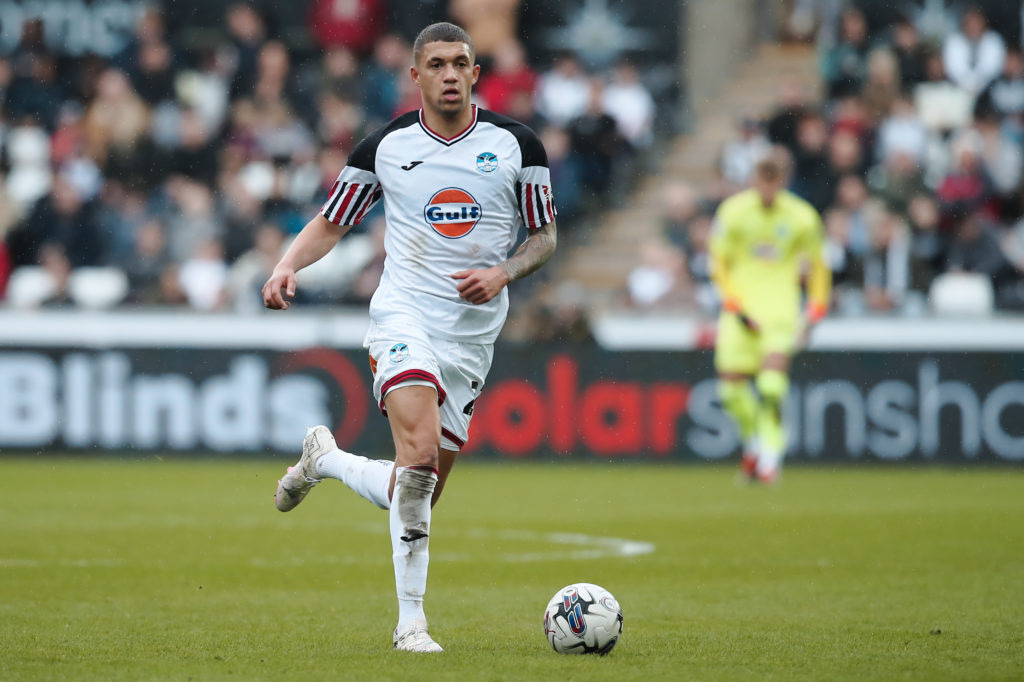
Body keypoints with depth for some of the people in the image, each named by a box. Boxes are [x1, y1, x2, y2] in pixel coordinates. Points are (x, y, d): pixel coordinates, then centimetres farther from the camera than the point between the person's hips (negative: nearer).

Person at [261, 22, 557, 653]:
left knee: (415, 498, 7)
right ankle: (412, 622, -19)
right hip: (404, 317, -3)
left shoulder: (517, 145, 2)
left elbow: (545, 236, 10)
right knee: (420, 453, -28)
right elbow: (331, 224, 11)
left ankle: (326, 459, 38)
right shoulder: (384, 148, 1)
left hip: (474, 335, 3)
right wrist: (288, 266, -8)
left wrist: (503, 273, -9)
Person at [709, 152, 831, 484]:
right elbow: (719, 263, 2)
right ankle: (753, 440, 24)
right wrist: (734, 304, -7)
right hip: (741, 305, 1)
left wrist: (816, 307, 6)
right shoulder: (734, 211, -3)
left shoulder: (802, 217, -1)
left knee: (773, 375, -21)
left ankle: (770, 453, -11)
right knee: (731, 383, -3)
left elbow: (817, 264, 13)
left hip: (781, 305, -1)